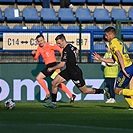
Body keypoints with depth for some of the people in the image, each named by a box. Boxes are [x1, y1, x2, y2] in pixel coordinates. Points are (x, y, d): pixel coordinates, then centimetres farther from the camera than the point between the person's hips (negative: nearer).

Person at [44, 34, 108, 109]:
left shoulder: (66, 51, -26)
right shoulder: (70, 46, 1)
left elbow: (62, 64, -28)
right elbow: (76, 51, 24)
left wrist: (52, 68, -15)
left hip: (75, 73, -10)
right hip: (69, 71, 10)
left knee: (85, 91, 5)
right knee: (54, 83, 0)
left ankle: (103, 91, 21)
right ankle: (53, 103, 6)